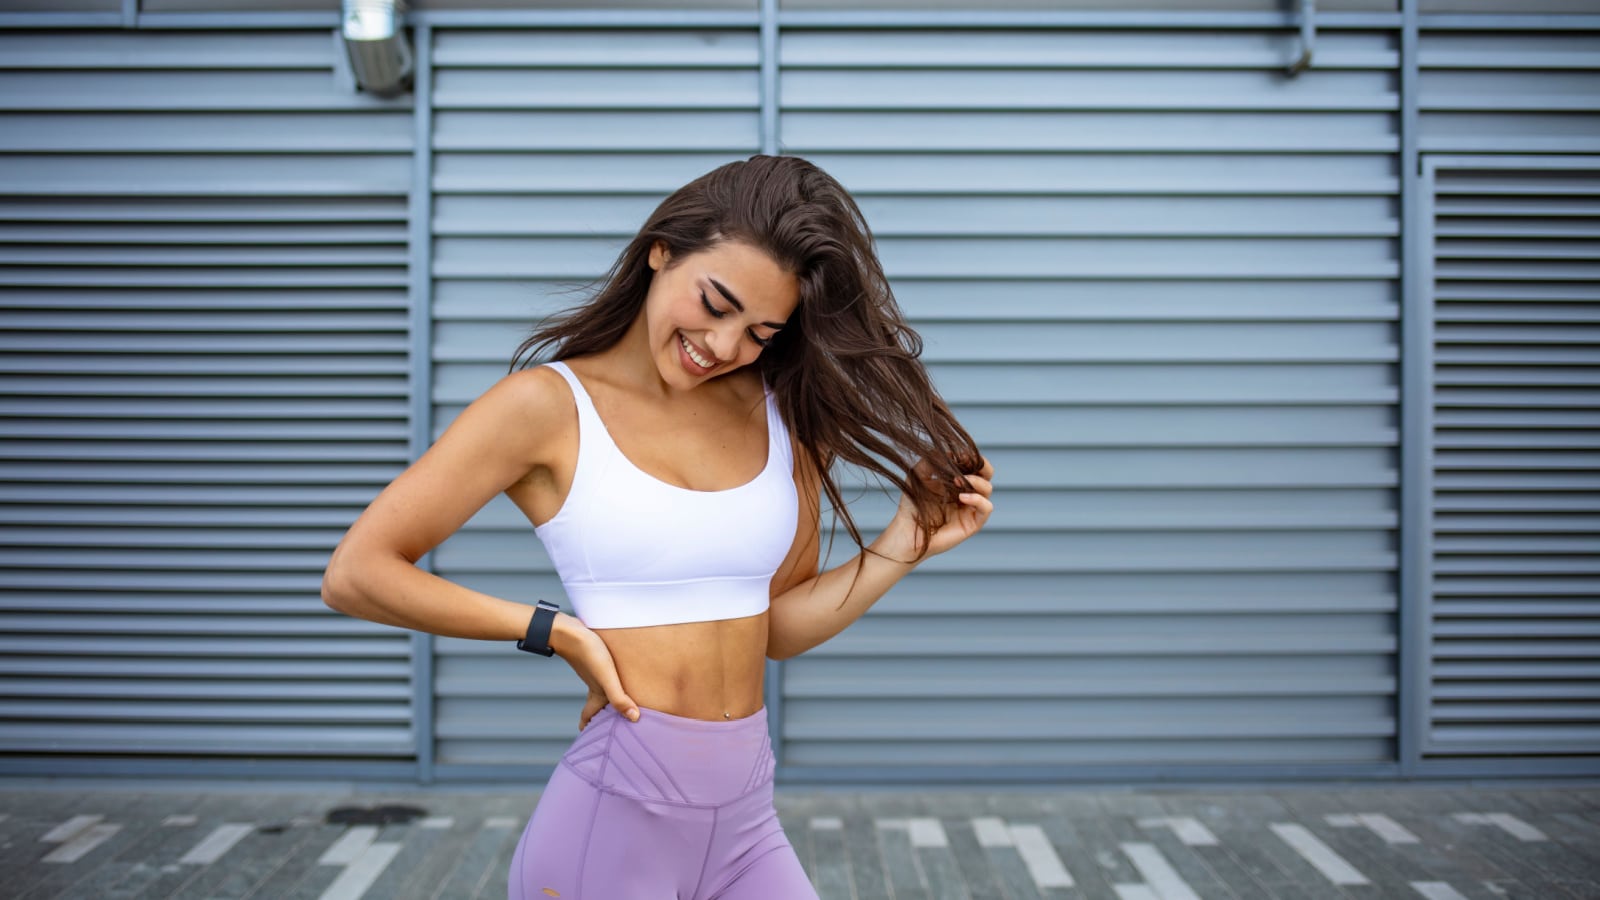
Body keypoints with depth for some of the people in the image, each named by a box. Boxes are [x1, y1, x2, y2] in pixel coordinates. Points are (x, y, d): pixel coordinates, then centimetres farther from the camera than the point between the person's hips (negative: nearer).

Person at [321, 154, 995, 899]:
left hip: (746, 821, 5)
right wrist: (555, 630, -11)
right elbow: (354, 575, -9)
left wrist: (903, 545, -4)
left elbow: (777, 625, 8)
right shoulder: (549, 405, -8)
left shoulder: (786, 416, 4)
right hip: (613, 816, -4)